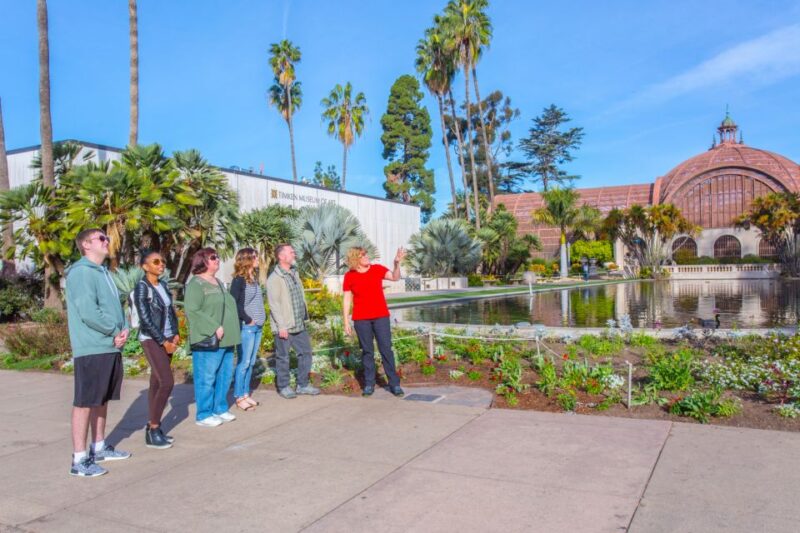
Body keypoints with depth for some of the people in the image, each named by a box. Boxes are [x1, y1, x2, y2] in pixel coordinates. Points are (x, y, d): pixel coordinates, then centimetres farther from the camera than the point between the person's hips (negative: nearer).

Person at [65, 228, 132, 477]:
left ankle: (99, 447, 29)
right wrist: (115, 331, -12)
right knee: (85, 402, -3)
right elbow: (88, 312, -21)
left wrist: (124, 329, -1)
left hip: (111, 347, 9)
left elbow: (116, 305, 17)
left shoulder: (104, 273, 17)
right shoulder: (81, 272, -12)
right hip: (91, 349, -9)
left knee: (102, 400, 17)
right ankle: (79, 460, 3)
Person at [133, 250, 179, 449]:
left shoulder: (163, 285, 10)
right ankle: (153, 432, -3)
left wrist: (175, 334, 2)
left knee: (157, 383, 9)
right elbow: (145, 318, -15)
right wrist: (163, 341, -14)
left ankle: (152, 427, 16)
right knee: (167, 382, -13)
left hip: (167, 339, 7)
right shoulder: (141, 287, -11)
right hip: (151, 340, -7)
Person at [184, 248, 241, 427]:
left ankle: (220, 409, 27)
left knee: (224, 375, 14)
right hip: (207, 340, -9)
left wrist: (231, 333, 15)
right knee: (206, 378, -1)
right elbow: (192, 311, -20)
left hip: (225, 339, 9)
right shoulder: (196, 284, -9)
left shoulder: (218, 283, 19)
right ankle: (203, 415, 9)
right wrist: (214, 328, -22)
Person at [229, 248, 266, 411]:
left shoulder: (254, 278, 15)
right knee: (244, 363, -2)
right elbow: (234, 304, -16)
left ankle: (246, 394, 18)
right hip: (246, 327, -7)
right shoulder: (239, 280, -9)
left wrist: (263, 317, 8)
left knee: (251, 363, 10)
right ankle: (240, 397, 6)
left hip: (257, 326, 8)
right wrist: (248, 320, -13)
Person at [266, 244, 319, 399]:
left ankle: (303, 385, 23)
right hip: (284, 327, -8)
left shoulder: (294, 273, 13)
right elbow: (274, 304, -16)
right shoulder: (274, 278, -12)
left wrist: (305, 316, 14)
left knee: (305, 353, 11)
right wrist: (281, 326, -18)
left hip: (299, 325, 8)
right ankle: (284, 387, 18)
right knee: (283, 357, 5)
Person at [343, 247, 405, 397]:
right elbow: (347, 299, 2)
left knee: (386, 349, 0)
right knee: (367, 351, 6)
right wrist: (346, 322, 0)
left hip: (381, 317, 0)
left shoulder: (377, 269, 2)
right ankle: (369, 384, 16)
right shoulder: (349, 276, -1)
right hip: (361, 319, 0)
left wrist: (397, 262, -26)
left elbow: (395, 277, -10)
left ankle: (394, 384, 5)